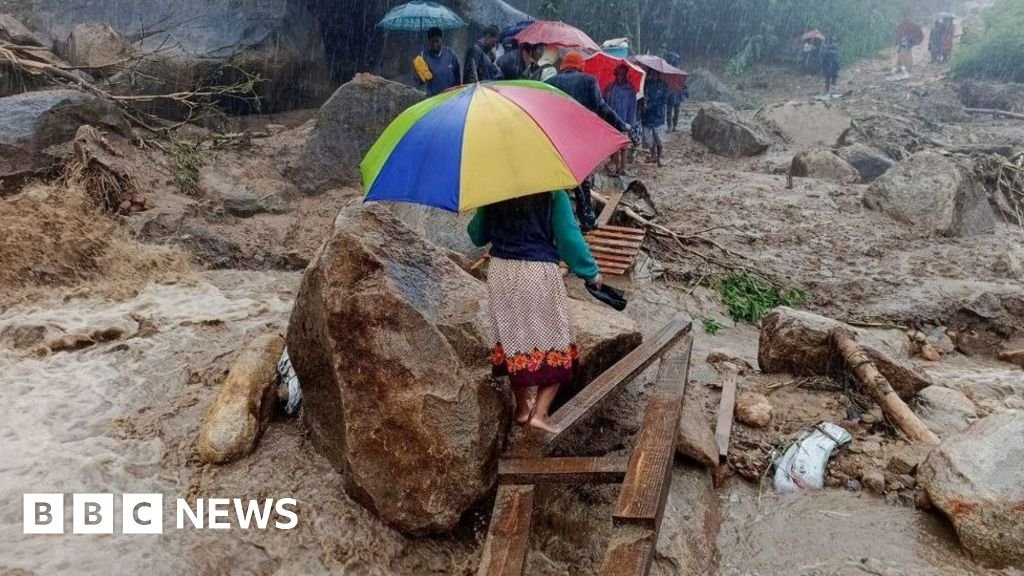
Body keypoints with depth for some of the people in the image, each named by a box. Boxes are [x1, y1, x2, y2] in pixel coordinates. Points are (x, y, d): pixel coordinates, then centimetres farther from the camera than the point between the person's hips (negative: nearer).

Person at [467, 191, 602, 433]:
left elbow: (477, 236, 9)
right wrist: (591, 272, 2)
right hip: (539, 274, -4)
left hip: (501, 272, 4)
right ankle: (540, 412, 0)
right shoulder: (552, 194, -9)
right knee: (553, 339, 8)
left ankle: (522, 408, 27)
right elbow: (569, 238, -10)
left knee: (513, 336, 16)